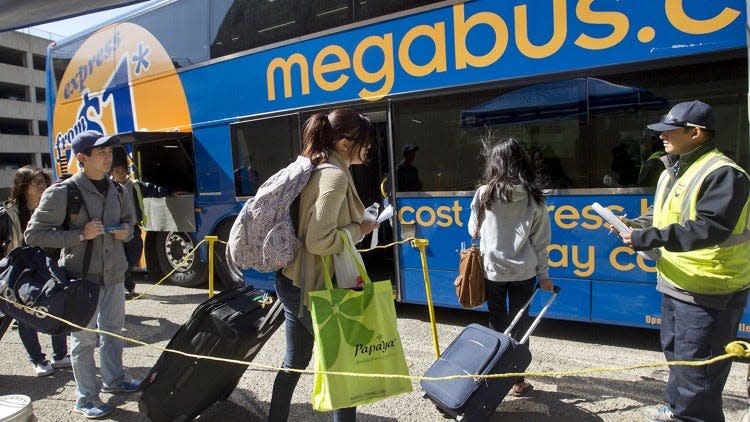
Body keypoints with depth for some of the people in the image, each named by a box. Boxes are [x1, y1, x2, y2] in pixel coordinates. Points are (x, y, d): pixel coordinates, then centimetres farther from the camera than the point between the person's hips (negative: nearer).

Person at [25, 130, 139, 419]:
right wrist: (80, 235, -20)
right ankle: (86, 397, 19)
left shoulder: (117, 190, 6)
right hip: (81, 276, -6)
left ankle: (113, 380, 37)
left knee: (112, 330, 19)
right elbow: (34, 235, -10)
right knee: (84, 337, 4)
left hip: (114, 274, 6)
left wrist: (126, 231, -1)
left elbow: (129, 220, 22)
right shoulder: (62, 192, -12)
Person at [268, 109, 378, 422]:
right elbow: (319, 242, -26)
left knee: (295, 360, 22)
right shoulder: (336, 176, -20)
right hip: (312, 287, -9)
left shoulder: (315, 169, 9)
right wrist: (358, 229, -13)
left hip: (293, 281, 9)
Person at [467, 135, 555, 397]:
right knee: (520, 325, 11)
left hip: (492, 269, -1)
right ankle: (518, 380, 17)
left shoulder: (484, 194, -9)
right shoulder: (534, 198, -4)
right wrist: (543, 275, 8)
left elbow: (473, 230, 4)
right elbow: (540, 241, 0)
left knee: (497, 324, 14)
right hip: (524, 271, 1)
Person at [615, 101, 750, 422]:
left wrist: (651, 238, -30)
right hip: (675, 282, 10)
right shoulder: (673, 172, 12)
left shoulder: (723, 174, -19)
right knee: (675, 351, 24)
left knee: (696, 364, -1)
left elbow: (710, 228, -30)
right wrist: (636, 226, 4)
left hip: (708, 290, -10)